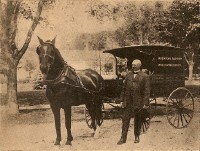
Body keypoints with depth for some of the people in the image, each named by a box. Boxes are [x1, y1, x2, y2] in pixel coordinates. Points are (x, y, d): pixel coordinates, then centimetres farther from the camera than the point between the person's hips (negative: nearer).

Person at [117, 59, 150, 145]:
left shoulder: (145, 77, -2)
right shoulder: (128, 75, 11)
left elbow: (147, 91, -6)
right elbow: (124, 88, 13)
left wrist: (145, 103, -11)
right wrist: (122, 100, 9)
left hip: (138, 102, -3)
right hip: (128, 101, 3)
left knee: (137, 120, 9)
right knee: (125, 119, 0)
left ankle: (137, 137, 24)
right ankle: (123, 138, 5)